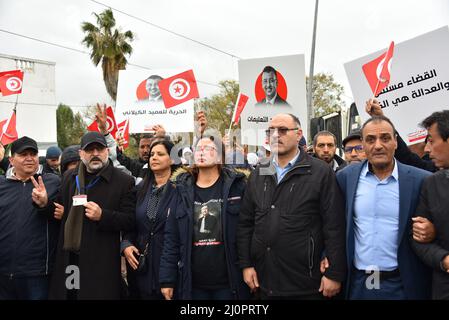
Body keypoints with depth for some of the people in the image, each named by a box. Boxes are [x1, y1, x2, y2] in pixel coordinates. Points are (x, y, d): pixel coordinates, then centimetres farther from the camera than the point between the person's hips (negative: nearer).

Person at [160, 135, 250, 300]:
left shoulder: (237, 185, -3)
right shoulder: (183, 189, 4)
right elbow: (172, 237, 3)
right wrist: (167, 279, 1)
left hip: (229, 282, -2)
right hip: (192, 283, 2)